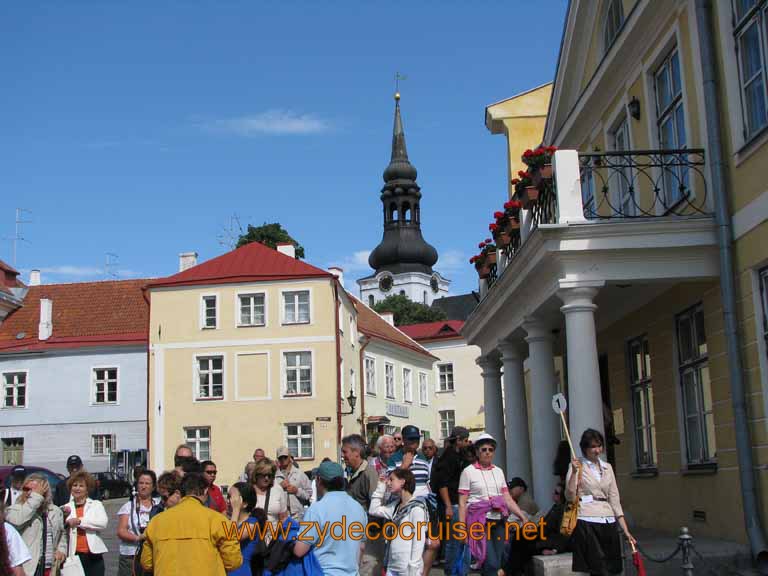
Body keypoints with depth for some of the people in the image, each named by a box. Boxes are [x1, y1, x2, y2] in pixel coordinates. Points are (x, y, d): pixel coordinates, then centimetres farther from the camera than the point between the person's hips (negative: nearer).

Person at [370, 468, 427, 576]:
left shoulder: (416, 508, -12)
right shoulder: (396, 506, 10)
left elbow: (419, 540, -13)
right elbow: (373, 510, 15)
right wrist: (381, 487, 12)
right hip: (392, 566, 7)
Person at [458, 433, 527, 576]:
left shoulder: (498, 471, 14)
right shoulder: (468, 471, 0)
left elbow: (508, 499, 11)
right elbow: (462, 503, -3)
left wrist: (523, 517, -1)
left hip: (499, 521, 5)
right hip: (480, 521, -5)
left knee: (498, 563, 4)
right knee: (491, 564, -15)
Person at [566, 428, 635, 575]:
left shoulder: (607, 467, 14)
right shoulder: (577, 466, -1)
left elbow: (614, 499, 13)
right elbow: (570, 497, -11)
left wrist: (626, 530, 8)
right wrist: (574, 472, -22)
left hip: (608, 523, 5)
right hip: (587, 522, -5)